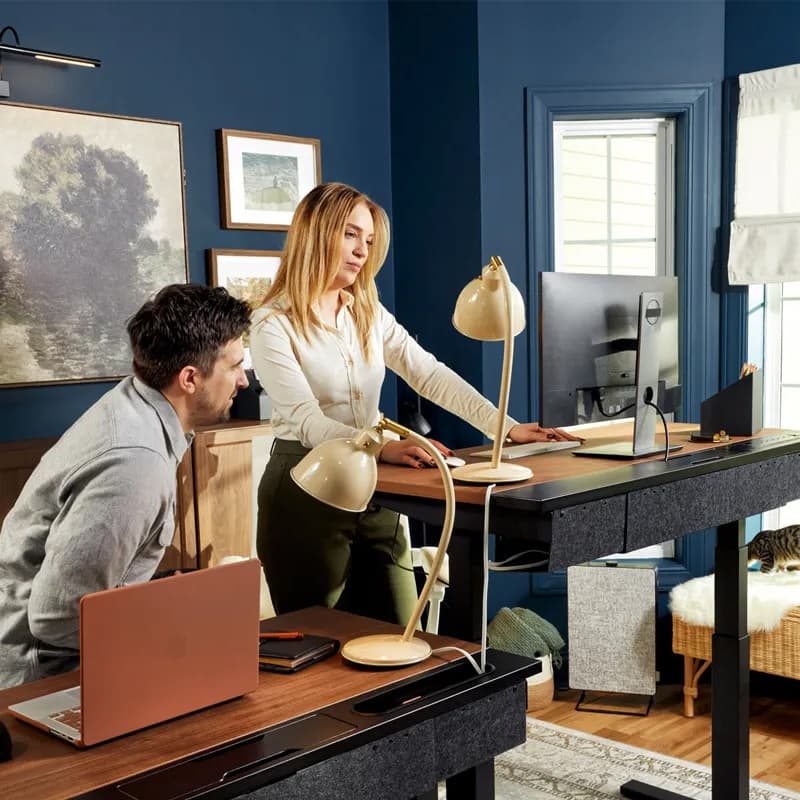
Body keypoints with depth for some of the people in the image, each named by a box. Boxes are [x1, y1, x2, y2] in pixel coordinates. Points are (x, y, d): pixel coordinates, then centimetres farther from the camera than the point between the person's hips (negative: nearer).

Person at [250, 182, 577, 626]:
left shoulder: (369, 313, 9)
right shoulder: (273, 324, -11)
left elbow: (431, 376, 0)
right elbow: (307, 421, -21)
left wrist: (506, 426, -12)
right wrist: (384, 448, -38)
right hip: (307, 493, -6)